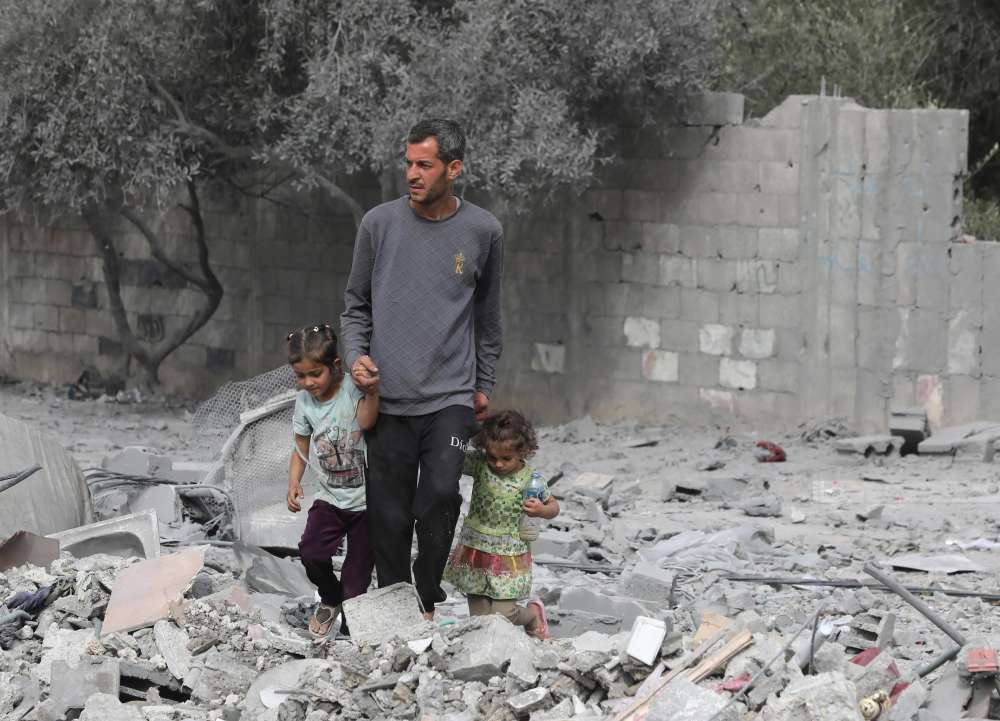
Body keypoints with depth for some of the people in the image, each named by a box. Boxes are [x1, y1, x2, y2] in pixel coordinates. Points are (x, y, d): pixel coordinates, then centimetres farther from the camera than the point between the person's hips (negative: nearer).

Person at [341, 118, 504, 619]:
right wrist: (356, 356, -6)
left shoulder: (482, 231, 3)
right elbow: (355, 306, 12)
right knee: (390, 515, 2)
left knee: (440, 495, -17)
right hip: (389, 398, 1)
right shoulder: (379, 224, 2)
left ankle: (427, 599, 0)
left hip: (451, 395, -1)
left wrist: (484, 385, 17)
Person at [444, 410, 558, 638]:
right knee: (479, 618, 4)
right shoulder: (479, 464, -6)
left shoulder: (529, 478, -10)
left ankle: (533, 613, 27)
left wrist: (541, 510, -19)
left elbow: (553, 506, 3)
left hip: (509, 557, -3)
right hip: (475, 551, 3)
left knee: (502, 615, -4)